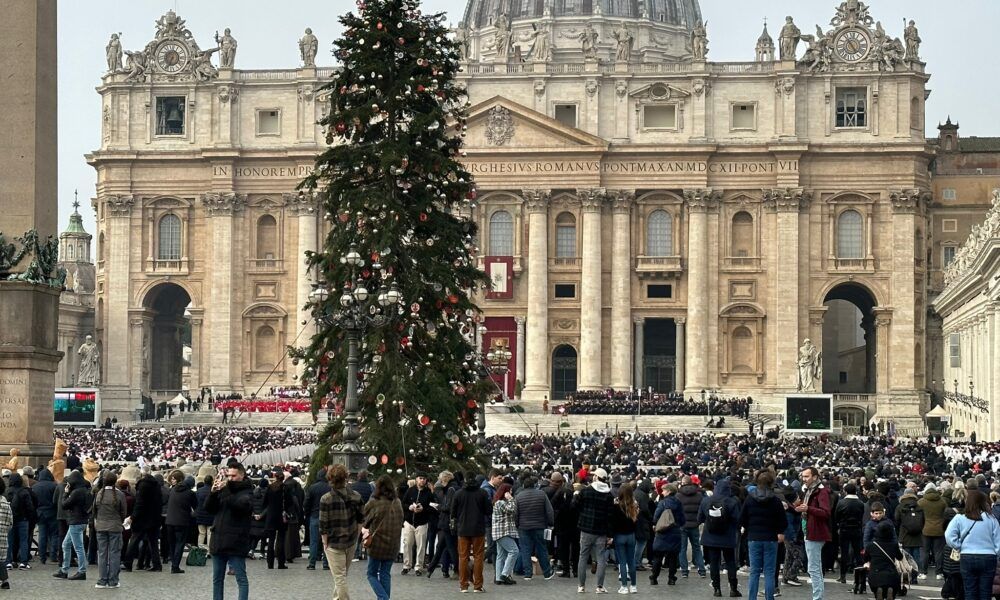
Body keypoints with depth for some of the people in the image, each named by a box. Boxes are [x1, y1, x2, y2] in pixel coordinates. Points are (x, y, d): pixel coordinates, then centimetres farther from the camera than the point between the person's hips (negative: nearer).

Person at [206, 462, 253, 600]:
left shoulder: (246, 492, -4)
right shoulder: (224, 489, 14)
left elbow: (242, 504, -25)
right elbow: (209, 508, 7)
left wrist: (225, 490, -26)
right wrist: (213, 492, -9)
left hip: (236, 544, -7)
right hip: (218, 542, 7)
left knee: (241, 578, -6)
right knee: (217, 579, 13)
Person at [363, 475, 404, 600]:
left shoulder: (374, 503, -12)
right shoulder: (397, 503, 0)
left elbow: (365, 521, -1)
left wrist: (365, 531, 18)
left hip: (376, 543, -4)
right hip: (393, 544, 4)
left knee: (372, 574, 7)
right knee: (386, 574, 13)